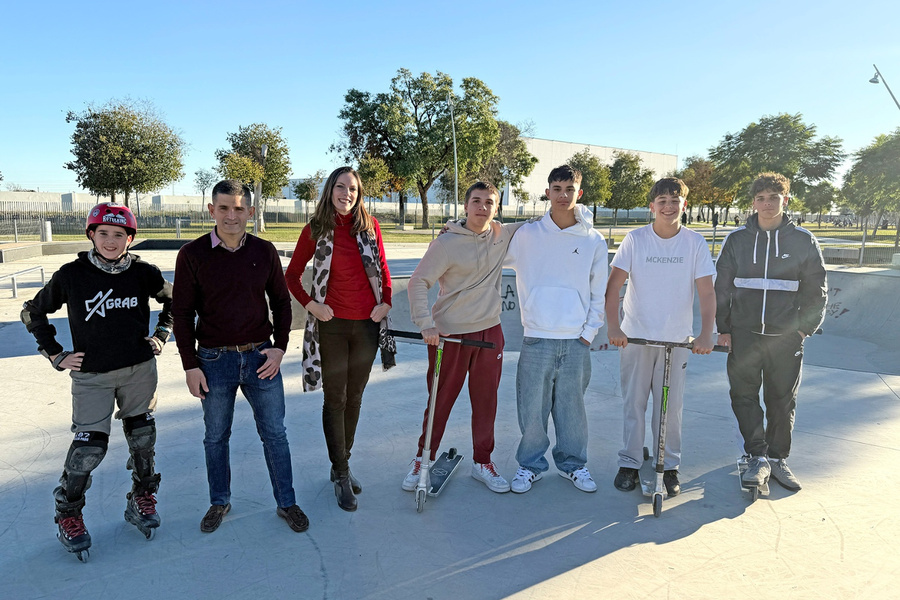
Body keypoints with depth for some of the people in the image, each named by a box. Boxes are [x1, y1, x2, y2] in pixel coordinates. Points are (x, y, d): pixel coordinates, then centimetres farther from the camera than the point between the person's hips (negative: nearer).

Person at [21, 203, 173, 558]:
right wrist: (56, 355, 2)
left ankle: (141, 501, 31)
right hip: (91, 375, -2)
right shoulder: (72, 275, -7)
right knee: (89, 445, -5)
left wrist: (161, 335, 7)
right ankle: (68, 515, 18)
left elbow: (174, 299, 15)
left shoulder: (143, 273, -4)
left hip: (139, 371, 2)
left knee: (142, 437, 10)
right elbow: (33, 313, 7)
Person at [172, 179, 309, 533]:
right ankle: (219, 502, 33)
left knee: (274, 434, 8)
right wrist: (190, 365, -5)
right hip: (214, 360, -1)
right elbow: (182, 313, -2)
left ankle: (286, 503, 23)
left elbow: (281, 301, 8)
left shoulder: (264, 252, -1)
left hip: (261, 357, 1)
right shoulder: (192, 255, -6)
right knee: (215, 437, 13)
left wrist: (279, 346, -2)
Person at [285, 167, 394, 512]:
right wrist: (310, 305, -8)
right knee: (335, 400, 2)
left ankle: (341, 465, 28)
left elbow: (382, 268, 12)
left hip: (366, 324, 3)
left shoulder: (370, 226, 3)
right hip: (332, 325, -2)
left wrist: (385, 303, -1)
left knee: (354, 398, 12)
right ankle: (341, 476, 12)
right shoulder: (315, 231, -2)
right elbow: (292, 274, 5)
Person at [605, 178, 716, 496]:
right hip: (634, 337, 0)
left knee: (671, 405, 7)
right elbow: (613, 285, -8)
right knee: (633, 402, 6)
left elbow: (707, 293, -4)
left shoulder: (695, 242, -2)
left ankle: (670, 466, 23)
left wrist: (706, 334, -17)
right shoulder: (635, 239, -4)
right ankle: (629, 464, 20)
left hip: (677, 339, 0)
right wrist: (613, 326, -20)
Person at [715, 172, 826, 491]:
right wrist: (724, 328, 3)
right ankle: (757, 459, 13)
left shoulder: (803, 241, 3)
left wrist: (805, 328, 1)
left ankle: (778, 459, 23)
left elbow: (816, 291, 8)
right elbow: (721, 287, 8)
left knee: (783, 401, 8)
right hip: (743, 335, 0)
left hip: (786, 337, 0)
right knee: (744, 397, 2)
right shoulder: (737, 239, 4)